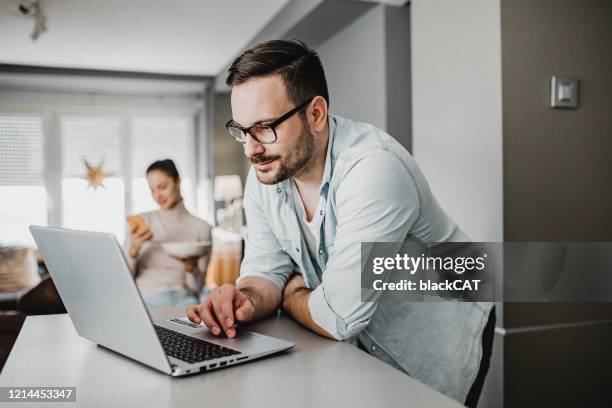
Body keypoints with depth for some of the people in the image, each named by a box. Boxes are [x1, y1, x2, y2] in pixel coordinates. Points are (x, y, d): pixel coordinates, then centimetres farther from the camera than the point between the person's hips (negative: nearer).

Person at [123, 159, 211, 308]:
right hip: (146, 299, 1)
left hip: (183, 298, -1)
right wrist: (133, 250, -9)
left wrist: (191, 267, -14)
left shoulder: (201, 228, 6)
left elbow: (198, 287, 6)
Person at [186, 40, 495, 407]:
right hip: (360, 343, 5)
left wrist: (291, 293, -12)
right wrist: (248, 301, -25)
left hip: (435, 348, -4)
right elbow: (265, 270, -3)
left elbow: (338, 316, -33)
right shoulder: (264, 174, -8)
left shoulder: (374, 170, -34)